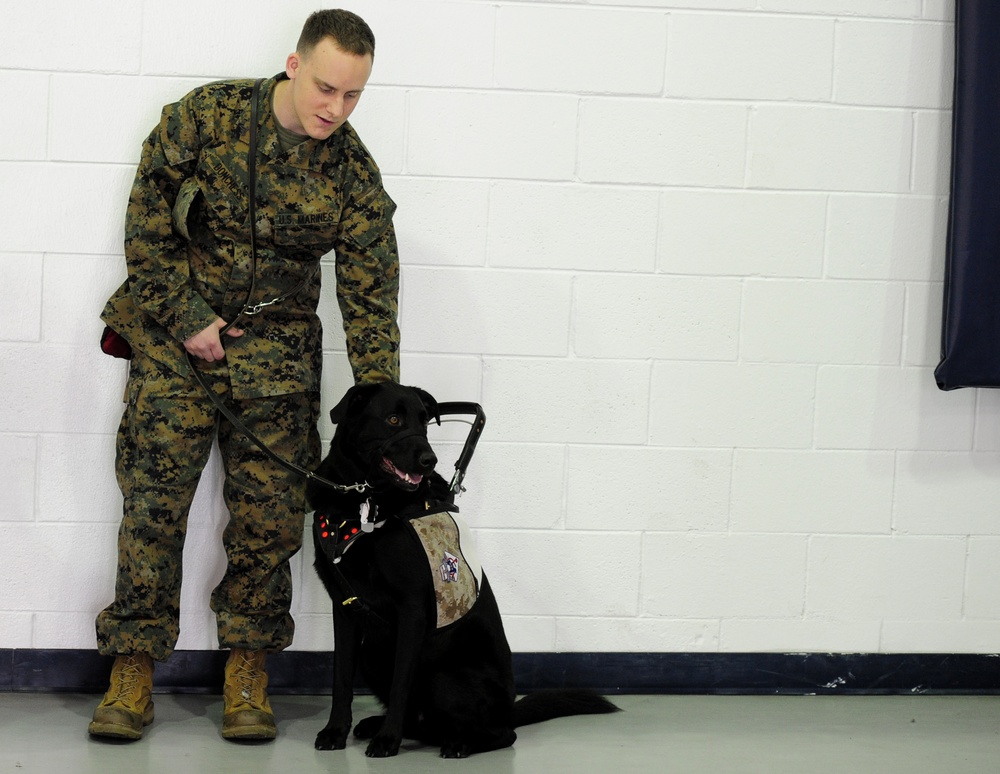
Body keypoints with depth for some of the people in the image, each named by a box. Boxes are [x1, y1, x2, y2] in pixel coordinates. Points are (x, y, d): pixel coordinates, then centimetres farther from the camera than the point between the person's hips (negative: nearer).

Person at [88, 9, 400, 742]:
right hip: (176, 332, -1)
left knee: (270, 510, -3)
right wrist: (186, 319, -9)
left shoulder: (355, 176, -7)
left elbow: (371, 297, -5)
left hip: (276, 350, 1)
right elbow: (147, 220, -5)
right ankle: (134, 669, 2)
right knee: (154, 497, -5)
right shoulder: (207, 116, -10)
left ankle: (247, 669, 11)